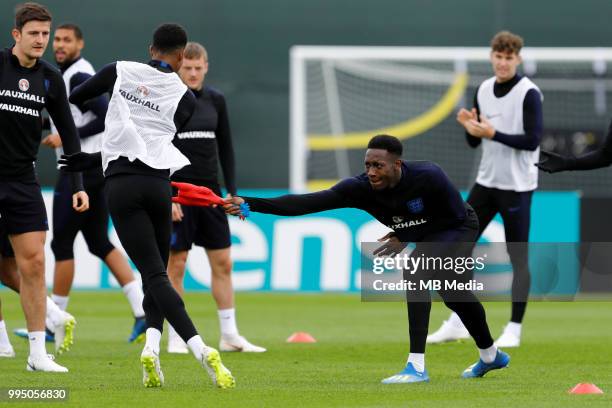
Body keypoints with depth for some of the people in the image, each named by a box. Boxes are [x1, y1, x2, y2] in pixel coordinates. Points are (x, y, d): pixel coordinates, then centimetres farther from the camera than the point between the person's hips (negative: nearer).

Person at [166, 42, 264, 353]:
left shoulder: (215, 100, 8)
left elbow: (225, 148, 14)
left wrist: (232, 191, 8)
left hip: (210, 189, 4)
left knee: (222, 262, 3)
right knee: (176, 263, -2)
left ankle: (229, 335, 9)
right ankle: (176, 337, 5)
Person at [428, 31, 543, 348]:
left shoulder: (529, 93, -12)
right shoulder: (483, 90, 8)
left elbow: (532, 140, -18)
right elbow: (474, 142, 12)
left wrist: (493, 134, -23)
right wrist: (470, 128, -9)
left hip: (516, 186, -7)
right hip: (487, 181, 7)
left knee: (518, 258, -3)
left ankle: (514, 330, 4)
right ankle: (457, 324, 15)